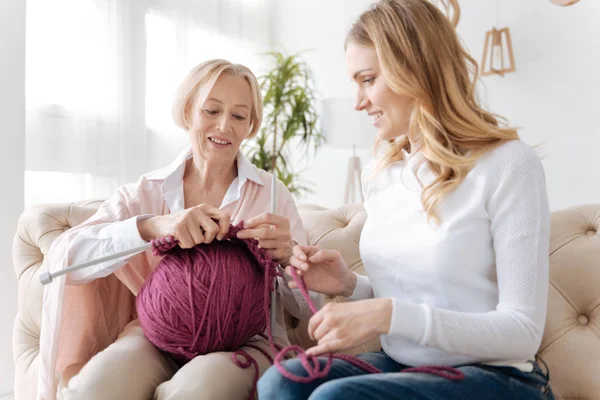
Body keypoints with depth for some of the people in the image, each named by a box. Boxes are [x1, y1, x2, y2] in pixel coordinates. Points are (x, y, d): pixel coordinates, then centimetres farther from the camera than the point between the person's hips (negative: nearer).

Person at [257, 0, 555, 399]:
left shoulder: (507, 164, -13)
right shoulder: (378, 172, 7)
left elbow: (523, 332, -16)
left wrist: (390, 314, -25)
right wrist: (349, 285, -5)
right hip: (398, 365, 5)